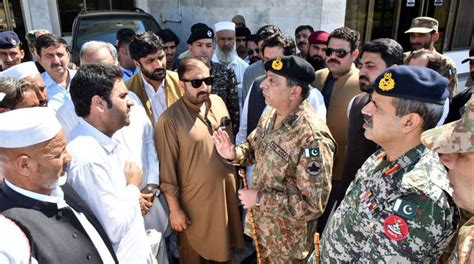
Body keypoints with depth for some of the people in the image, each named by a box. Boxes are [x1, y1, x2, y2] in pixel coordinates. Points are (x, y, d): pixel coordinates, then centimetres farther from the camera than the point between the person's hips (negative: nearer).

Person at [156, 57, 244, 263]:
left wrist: (235, 176, 14)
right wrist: (174, 209, -10)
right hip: (196, 201, -5)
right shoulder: (169, 120, -19)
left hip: (226, 193, 5)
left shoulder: (218, 102, -1)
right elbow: (167, 169, -14)